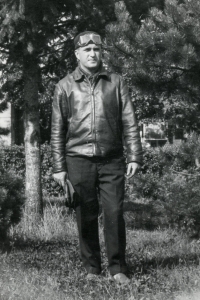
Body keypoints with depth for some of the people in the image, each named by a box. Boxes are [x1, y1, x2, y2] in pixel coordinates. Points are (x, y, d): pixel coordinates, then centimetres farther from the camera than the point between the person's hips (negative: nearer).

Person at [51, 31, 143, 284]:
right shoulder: (65, 87, 5)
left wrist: (134, 157, -1)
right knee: (85, 217, 4)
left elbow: (129, 122, 6)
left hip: (112, 161, 0)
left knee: (115, 214, -4)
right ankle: (91, 268, 14)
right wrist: (58, 167, 2)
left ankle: (117, 268, 4)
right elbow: (57, 130, 6)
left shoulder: (115, 83, 7)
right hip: (79, 160, 0)